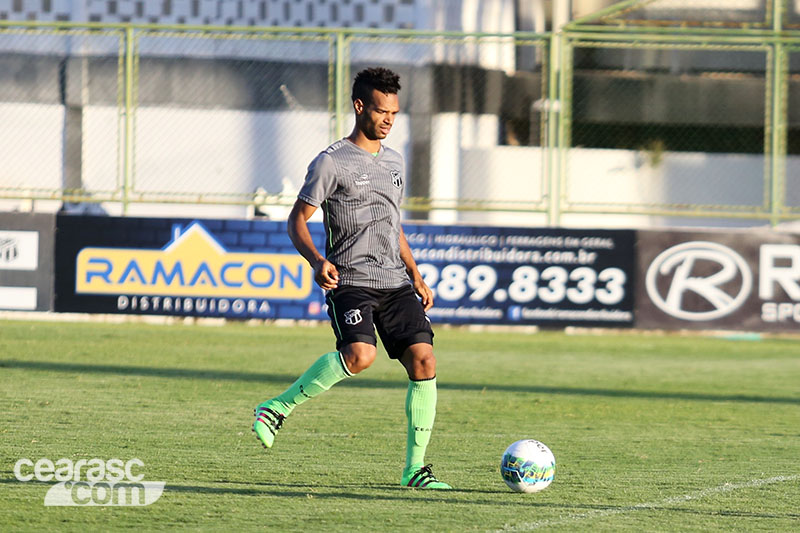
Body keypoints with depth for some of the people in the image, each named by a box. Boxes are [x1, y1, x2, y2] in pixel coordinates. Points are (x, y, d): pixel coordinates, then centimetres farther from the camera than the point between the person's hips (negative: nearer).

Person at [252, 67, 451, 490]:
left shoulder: (394, 162, 19)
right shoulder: (331, 162, -3)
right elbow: (297, 220, -3)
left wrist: (416, 277, 21)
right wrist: (317, 261, -21)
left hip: (396, 283, 6)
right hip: (350, 280, -6)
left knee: (422, 358, -9)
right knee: (360, 355, -29)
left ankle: (415, 467, -3)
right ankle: (277, 408, -10)